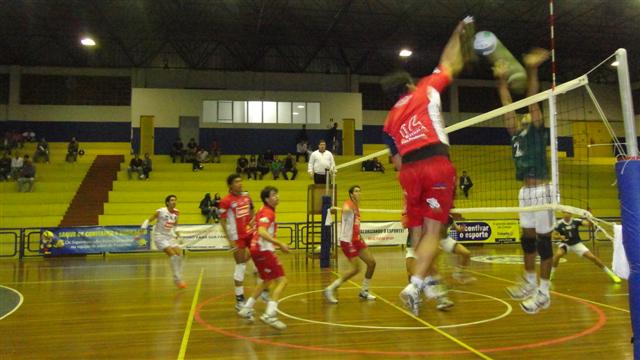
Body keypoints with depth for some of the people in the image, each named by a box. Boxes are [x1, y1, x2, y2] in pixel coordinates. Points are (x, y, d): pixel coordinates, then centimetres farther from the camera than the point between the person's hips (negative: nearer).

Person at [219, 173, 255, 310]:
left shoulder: (246, 196, 5)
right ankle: (239, 300, 12)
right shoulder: (226, 201, -12)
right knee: (240, 267, 0)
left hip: (250, 233, 6)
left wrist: (254, 226, 5)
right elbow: (222, 222, -10)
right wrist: (230, 240, -15)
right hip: (237, 237, -6)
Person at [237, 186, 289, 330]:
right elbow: (262, 232, -29)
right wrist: (280, 244, -30)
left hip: (258, 249, 10)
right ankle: (269, 315, -18)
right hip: (264, 250, -10)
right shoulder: (268, 212, -14)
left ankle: (246, 309, 29)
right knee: (282, 281, -11)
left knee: (267, 281, 24)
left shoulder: (264, 211, 16)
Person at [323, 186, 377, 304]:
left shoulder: (356, 206, 13)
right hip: (347, 240, -9)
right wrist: (345, 209, -61)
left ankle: (364, 291, 22)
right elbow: (346, 210, -41)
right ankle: (330, 289, -1)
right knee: (355, 269, -11)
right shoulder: (348, 204, -13)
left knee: (371, 262, 7)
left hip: (356, 239, 9)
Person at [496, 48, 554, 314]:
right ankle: (530, 284, 25)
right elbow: (508, 107, 16)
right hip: (525, 192, 8)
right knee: (527, 239, 13)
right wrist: (502, 80, 14)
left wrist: (531, 71, -21)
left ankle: (544, 292, 4)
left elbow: (533, 102, -11)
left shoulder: (537, 131, -1)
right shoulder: (517, 135, 15)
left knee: (543, 240, -2)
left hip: (540, 191, -7)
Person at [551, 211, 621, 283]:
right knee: (558, 254, -31)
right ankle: (551, 273, -11)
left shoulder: (575, 221, -16)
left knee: (592, 257, -9)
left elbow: (588, 223, -28)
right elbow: (554, 235, -12)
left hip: (577, 244, 1)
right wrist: (560, 237, -32)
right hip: (565, 244, 0)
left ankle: (612, 274, 8)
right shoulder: (559, 223, -16)